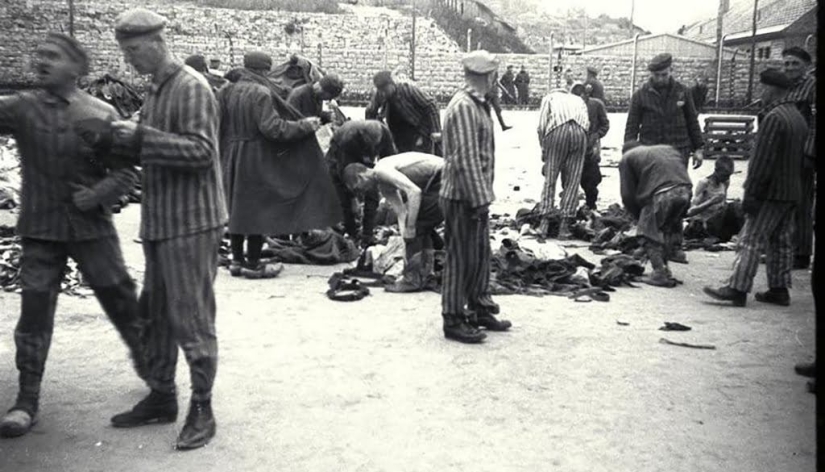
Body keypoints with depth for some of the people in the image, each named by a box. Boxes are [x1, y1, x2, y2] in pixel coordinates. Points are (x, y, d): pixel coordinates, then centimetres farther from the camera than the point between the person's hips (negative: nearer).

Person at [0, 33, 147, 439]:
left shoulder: (102, 114, -2)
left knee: (123, 303, 9)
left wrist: (98, 195, -13)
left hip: (92, 227, 0)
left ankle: (151, 369, 31)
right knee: (34, 312, 2)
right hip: (40, 230, 1)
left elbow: (126, 170, -1)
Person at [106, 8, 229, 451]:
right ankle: (161, 398, 28)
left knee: (190, 318, -3)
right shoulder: (155, 90, 16)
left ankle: (202, 410, 9)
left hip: (192, 222, -9)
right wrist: (122, 139, 2)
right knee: (155, 314, 14)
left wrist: (141, 136, -22)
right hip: (160, 220, 9)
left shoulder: (191, 88, -12)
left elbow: (200, 151, -21)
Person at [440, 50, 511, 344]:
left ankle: (480, 310, 31)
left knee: (481, 254, 17)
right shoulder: (463, 107, -18)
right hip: (463, 197, -10)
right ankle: (453, 321, 10)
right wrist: (479, 199, -22)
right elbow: (466, 159, -23)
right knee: (460, 259, -1)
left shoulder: (478, 105, 14)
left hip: (477, 195, 10)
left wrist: (484, 195, 16)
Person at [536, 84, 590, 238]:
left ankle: (544, 221, -1)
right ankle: (565, 225, 1)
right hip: (580, 131, 2)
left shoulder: (549, 97, 28)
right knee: (572, 181, 5)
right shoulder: (578, 100, 37)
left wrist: (544, 150, 19)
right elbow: (587, 124, 18)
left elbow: (542, 126, 12)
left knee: (550, 178, 5)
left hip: (557, 129, -2)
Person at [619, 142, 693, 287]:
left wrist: (640, 217, 25)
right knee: (670, 230, 22)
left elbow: (628, 195, 13)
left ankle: (660, 274, 3)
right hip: (684, 191, 6)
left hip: (661, 194, -6)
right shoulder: (668, 148, 35)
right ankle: (664, 269, 27)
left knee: (649, 233, 10)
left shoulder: (627, 158, 20)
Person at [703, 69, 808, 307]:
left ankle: (737, 289, -8)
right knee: (781, 242, 13)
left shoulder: (774, 118, -17)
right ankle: (779, 290, 18)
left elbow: (762, 161, -20)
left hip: (772, 192, -9)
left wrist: (751, 194, -17)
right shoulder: (799, 118, 14)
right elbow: (800, 158, 19)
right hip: (791, 193, 9)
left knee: (751, 240, -8)